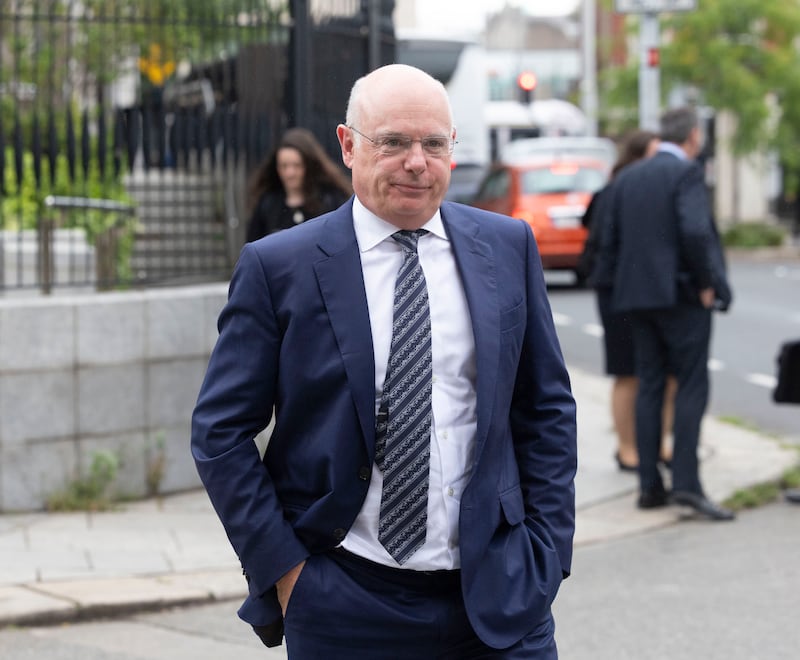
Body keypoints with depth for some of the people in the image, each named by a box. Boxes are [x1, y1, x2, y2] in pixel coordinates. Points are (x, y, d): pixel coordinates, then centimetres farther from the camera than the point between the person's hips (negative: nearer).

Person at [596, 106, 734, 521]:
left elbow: (608, 242, 12)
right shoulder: (686, 173, -8)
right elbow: (695, 232, -21)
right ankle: (686, 482, -12)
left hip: (639, 299, 6)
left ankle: (649, 486, 7)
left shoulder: (627, 178, 13)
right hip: (682, 295, -6)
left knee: (649, 387, 8)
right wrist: (706, 284, -11)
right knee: (691, 386, -4)